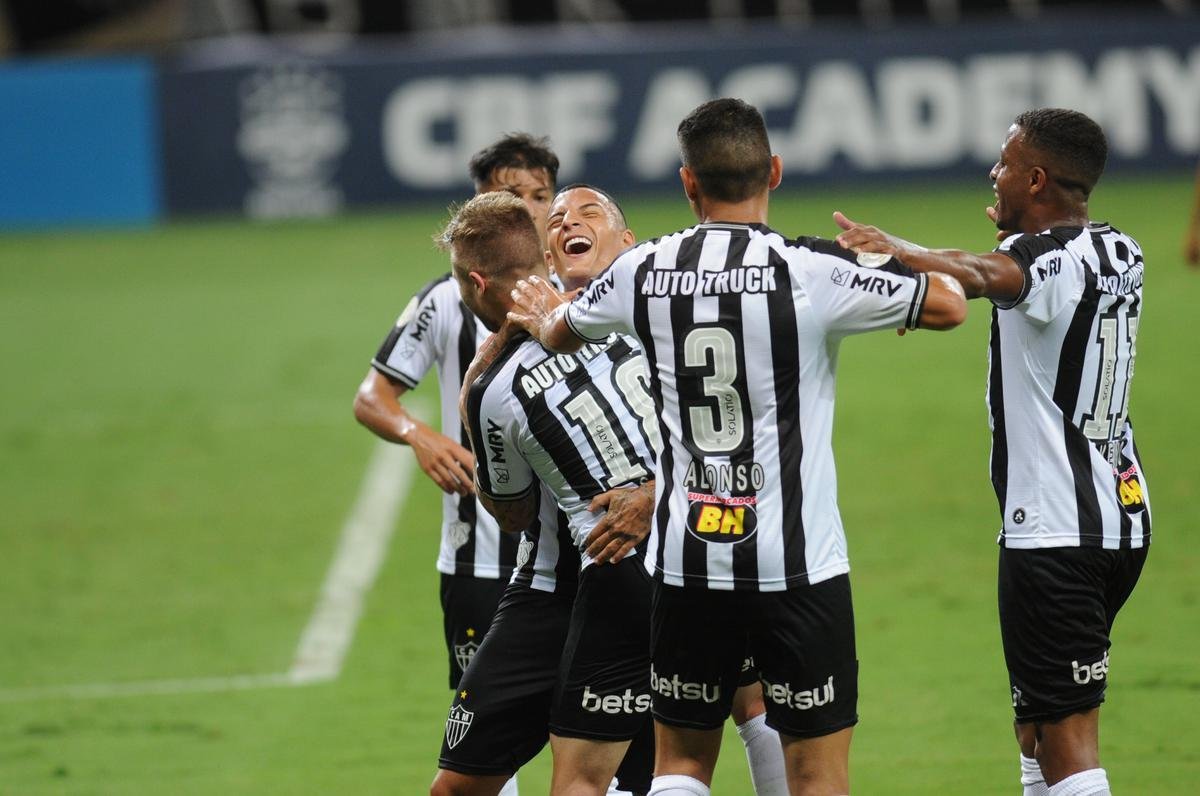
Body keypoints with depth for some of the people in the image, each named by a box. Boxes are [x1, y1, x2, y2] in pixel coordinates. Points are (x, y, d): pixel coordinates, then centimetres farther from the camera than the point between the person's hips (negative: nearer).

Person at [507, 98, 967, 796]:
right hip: (799, 564, -3)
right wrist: (899, 263, 19)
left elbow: (559, 331, 22)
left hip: (686, 557, 3)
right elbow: (950, 306, -4)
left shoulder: (643, 271, 0)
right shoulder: (811, 272, -12)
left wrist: (546, 317, 47)